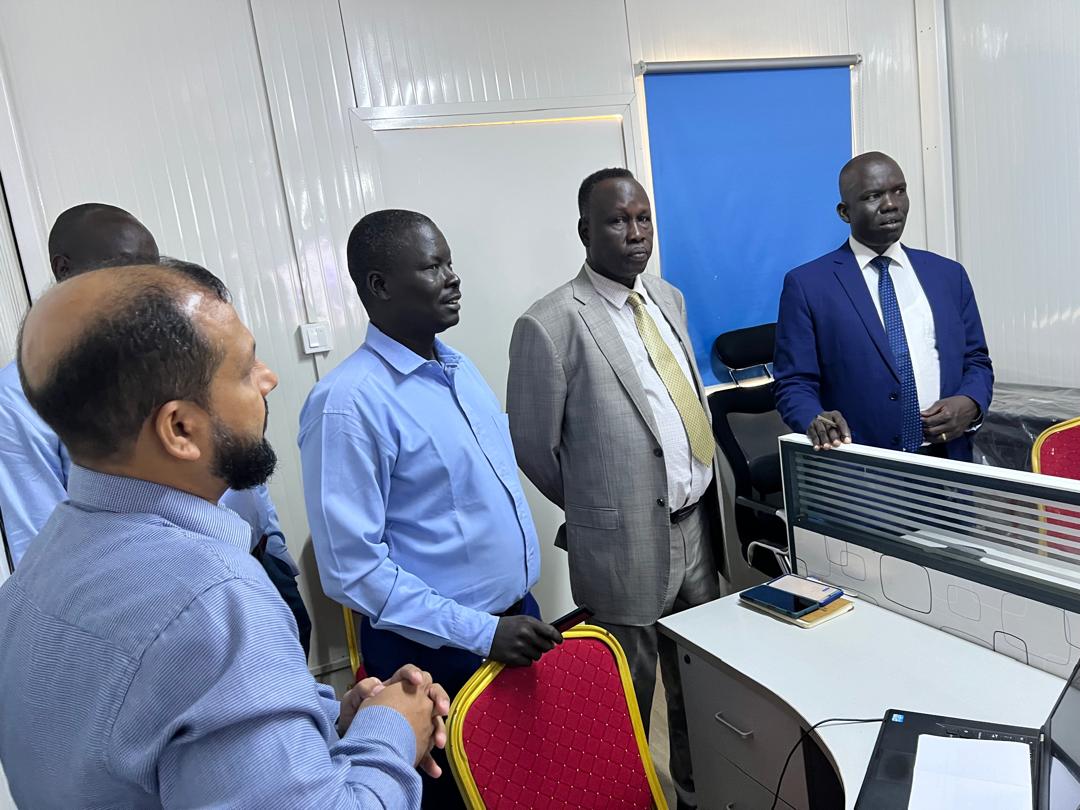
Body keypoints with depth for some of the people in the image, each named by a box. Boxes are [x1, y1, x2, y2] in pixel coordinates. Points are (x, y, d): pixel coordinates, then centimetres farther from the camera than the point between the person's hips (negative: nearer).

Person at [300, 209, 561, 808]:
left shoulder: (462, 370, 5)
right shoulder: (348, 401, -20)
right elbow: (352, 567, -21)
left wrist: (518, 614, 13)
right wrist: (478, 632, -22)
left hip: (519, 620, 7)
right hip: (438, 654, -7)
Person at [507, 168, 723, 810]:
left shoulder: (670, 298, 7)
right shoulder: (551, 324, -17)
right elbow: (533, 447, -9)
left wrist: (702, 499, 11)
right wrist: (599, 508, 4)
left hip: (696, 526, 7)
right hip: (626, 542, -6)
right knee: (628, 706, 14)